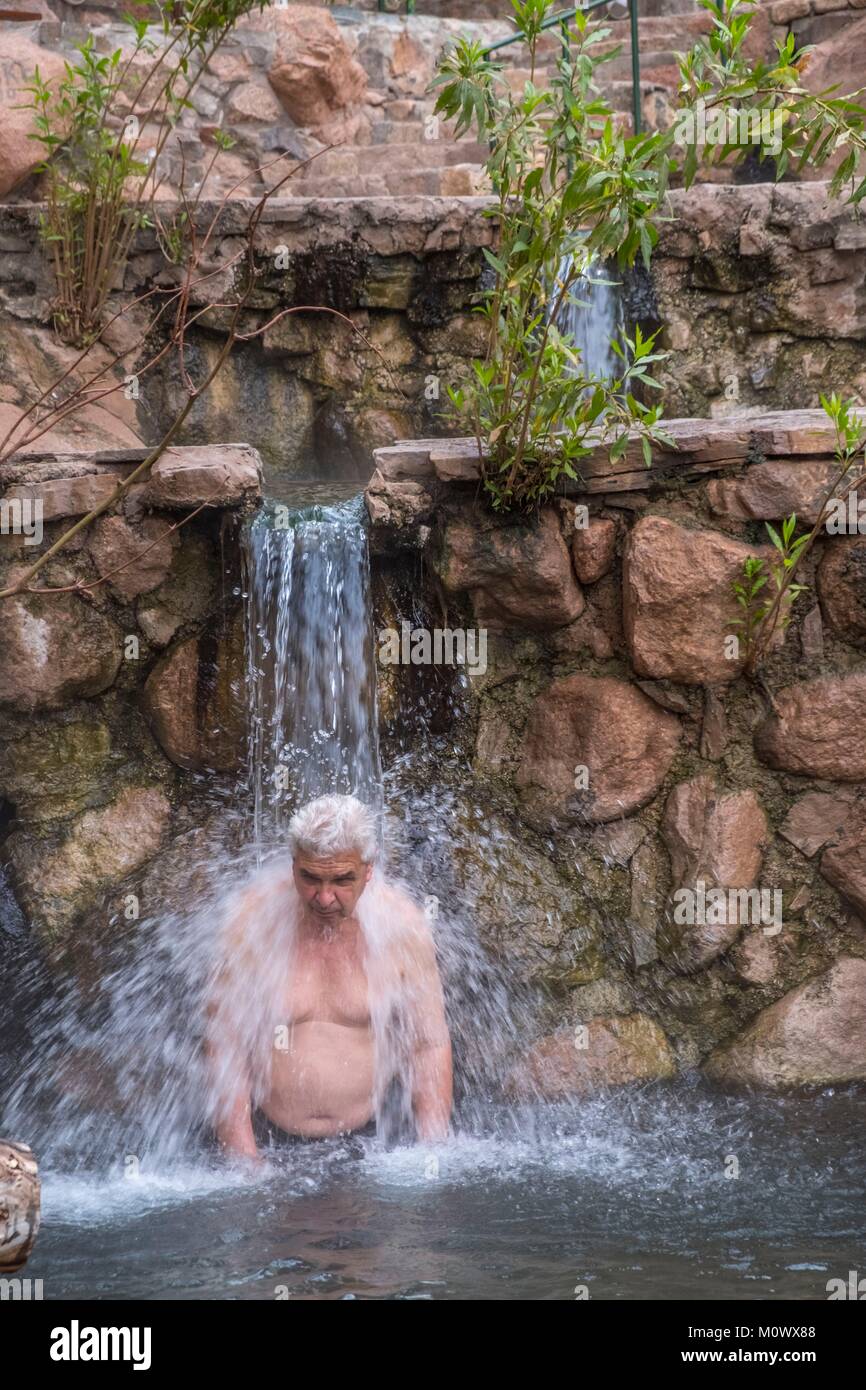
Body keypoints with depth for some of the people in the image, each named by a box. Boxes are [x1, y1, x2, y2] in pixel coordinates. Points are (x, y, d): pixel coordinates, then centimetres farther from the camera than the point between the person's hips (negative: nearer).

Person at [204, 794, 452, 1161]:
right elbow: (223, 1045, -6)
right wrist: (244, 1161, -11)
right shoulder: (251, 920, -8)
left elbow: (430, 1047, 3)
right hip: (268, 1140, -1)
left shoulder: (401, 924, -5)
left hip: (369, 1139, 1)